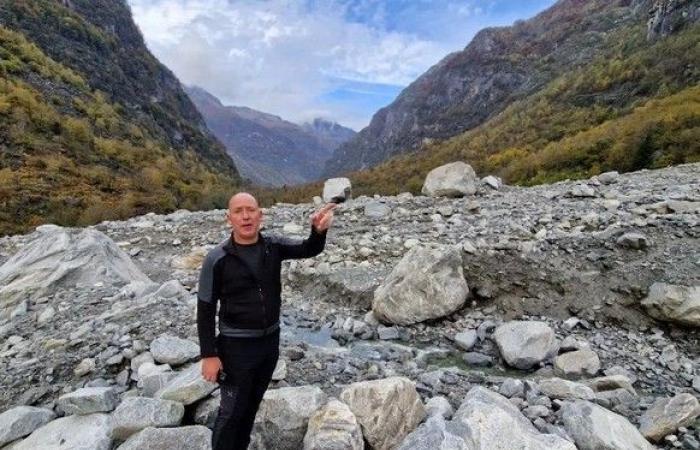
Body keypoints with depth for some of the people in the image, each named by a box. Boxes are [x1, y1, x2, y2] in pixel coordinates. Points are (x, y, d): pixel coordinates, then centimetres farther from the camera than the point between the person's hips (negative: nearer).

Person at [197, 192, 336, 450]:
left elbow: (310, 249, -11)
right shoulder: (217, 260, -17)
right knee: (232, 411, 11)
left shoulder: (274, 247, -5)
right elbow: (205, 311, -12)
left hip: (270, 341, 5)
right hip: (236, 346, -4)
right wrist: (208, 355, -12)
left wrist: (319, 230, -34)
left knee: (252, 405, 23)